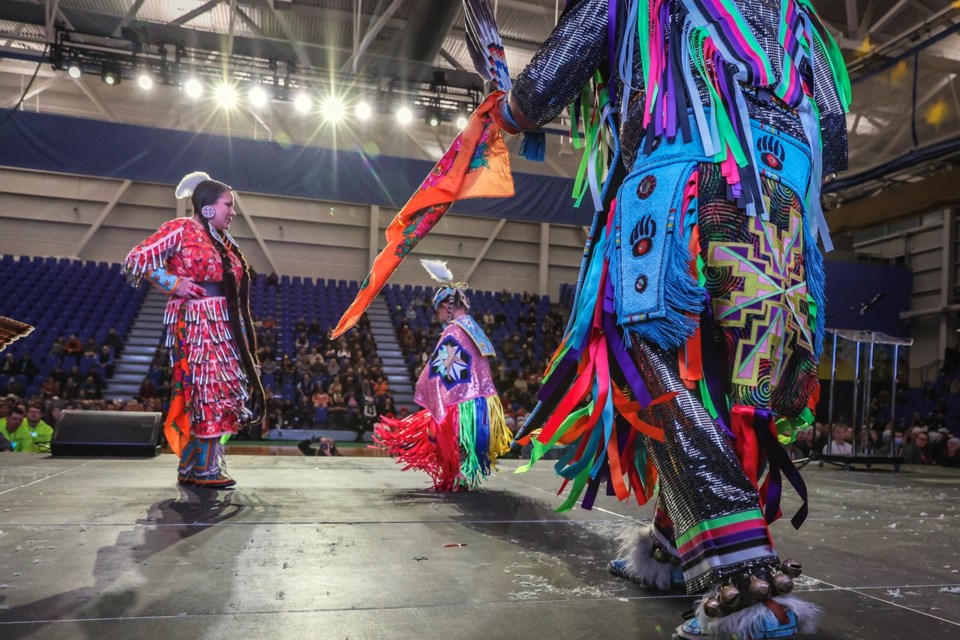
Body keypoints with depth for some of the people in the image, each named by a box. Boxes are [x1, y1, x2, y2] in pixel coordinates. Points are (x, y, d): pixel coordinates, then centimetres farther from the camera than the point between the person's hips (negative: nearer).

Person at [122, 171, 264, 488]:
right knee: (207, 391, -10)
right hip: (194, 322, -8)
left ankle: (195, 466, 16)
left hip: (222, 325, 8)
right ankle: (200, 468, -2)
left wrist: (243, 334, 14)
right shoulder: (182, 229, -4)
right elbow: (137, 259, -8)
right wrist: (174, 284, -13)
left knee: (219, 391, 7)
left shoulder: (225, 242, 19)